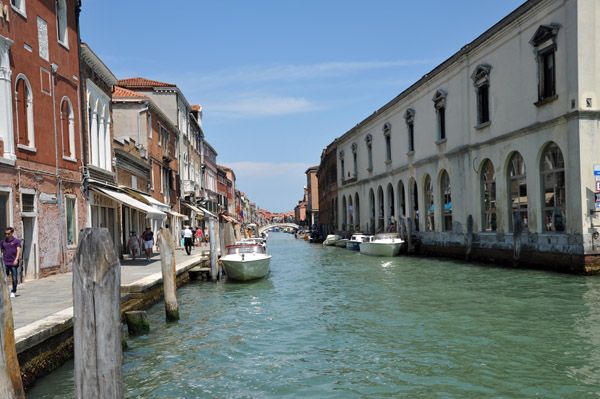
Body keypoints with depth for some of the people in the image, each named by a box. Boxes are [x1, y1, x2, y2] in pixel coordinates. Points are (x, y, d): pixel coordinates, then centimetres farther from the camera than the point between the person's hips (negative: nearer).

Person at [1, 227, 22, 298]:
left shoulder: (17, 241, 2)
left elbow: (18, 250, -7)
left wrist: (16, 259, -19)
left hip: (13, 263, -3)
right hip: (5, 263, 3)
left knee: (14, 278, 1)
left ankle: (13, 292, 13)